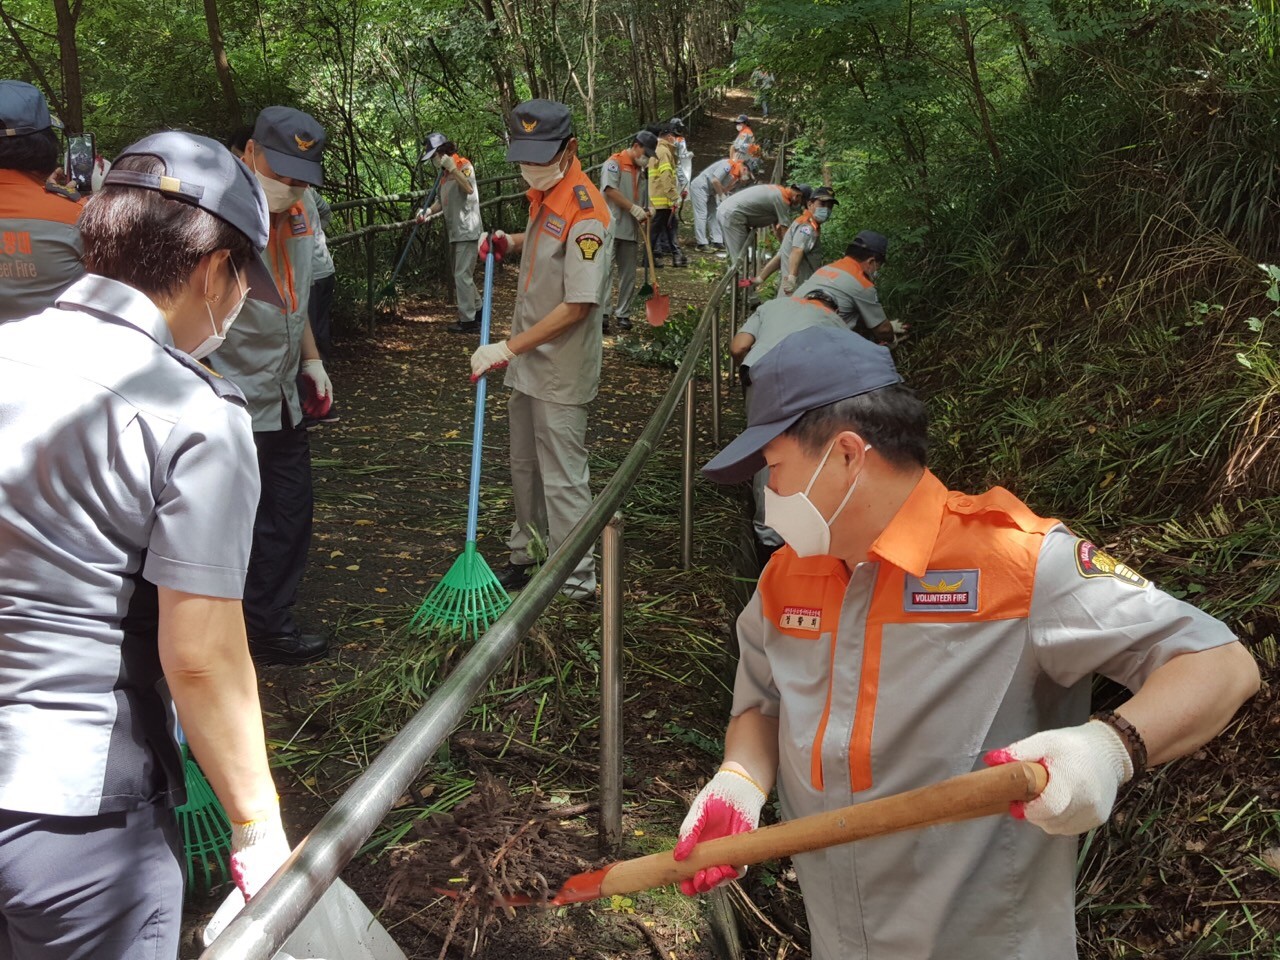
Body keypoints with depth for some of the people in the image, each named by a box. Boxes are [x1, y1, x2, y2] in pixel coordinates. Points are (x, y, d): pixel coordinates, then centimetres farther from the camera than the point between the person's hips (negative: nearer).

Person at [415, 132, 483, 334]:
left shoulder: (464, 165, -11)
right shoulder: (445, 173, 14)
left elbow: (469, 188, -29)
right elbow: (441, 202, 17)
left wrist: (452, 167, -33)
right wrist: (427, 212, 0)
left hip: (466, 230, -9)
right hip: (456, 232, 9)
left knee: (463, 275, -8)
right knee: (462, 274, 16)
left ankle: (468, 320, -3)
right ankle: (476, 311, 27)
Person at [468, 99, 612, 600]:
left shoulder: (584, 212, -23)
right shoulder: (542, 193, 6)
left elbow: (577, 306, -26)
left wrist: (509, 348, -24)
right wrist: (511, 243, 8)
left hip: (561, 373, -9)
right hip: (528, 362, 9)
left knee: (562, 478, -3)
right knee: (524, 468, 20)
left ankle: (577, 583, 8)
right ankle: (526, 556, 36)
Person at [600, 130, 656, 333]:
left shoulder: (640, 172, 20)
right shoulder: (614, 163, -3)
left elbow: (643, 204, 22)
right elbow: (610, 190, -16)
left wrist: (645, 218, 5)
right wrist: (634, 209, -15)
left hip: (631, 230, 7)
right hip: (610, 227, -7)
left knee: (628, 274, 7)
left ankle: (623, 314, 14)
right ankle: (602, 314, -10)